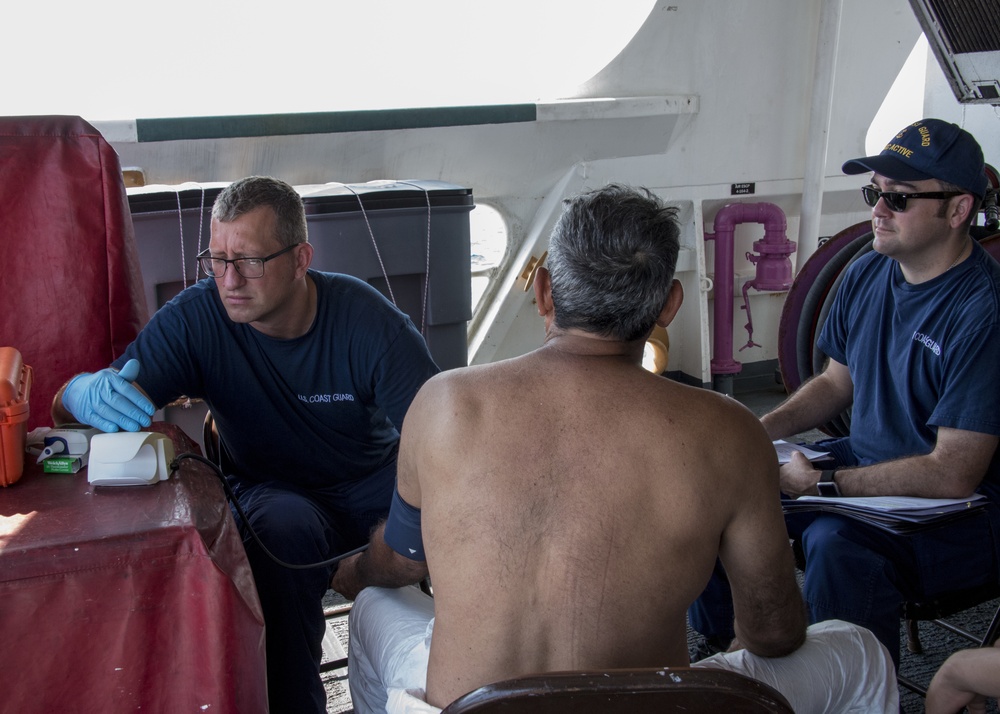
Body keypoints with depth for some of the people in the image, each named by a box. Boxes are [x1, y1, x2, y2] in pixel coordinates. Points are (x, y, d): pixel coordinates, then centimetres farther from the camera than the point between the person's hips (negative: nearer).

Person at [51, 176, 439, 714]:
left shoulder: (367, 319, -17)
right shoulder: (196, 318, -13)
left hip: (375, 481, 1)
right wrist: (88, 394, -43)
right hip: (275, 489, 0)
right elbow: (69, 403, -17)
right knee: (282, 526, -35)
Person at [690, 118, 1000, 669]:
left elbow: (953, 475, -27)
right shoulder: (866, 275, 1)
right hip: (863, 461, 8)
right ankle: (715, 648, 16)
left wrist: (822, 483, -25)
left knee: (839, 542, -35)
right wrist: (763, 429, -2)